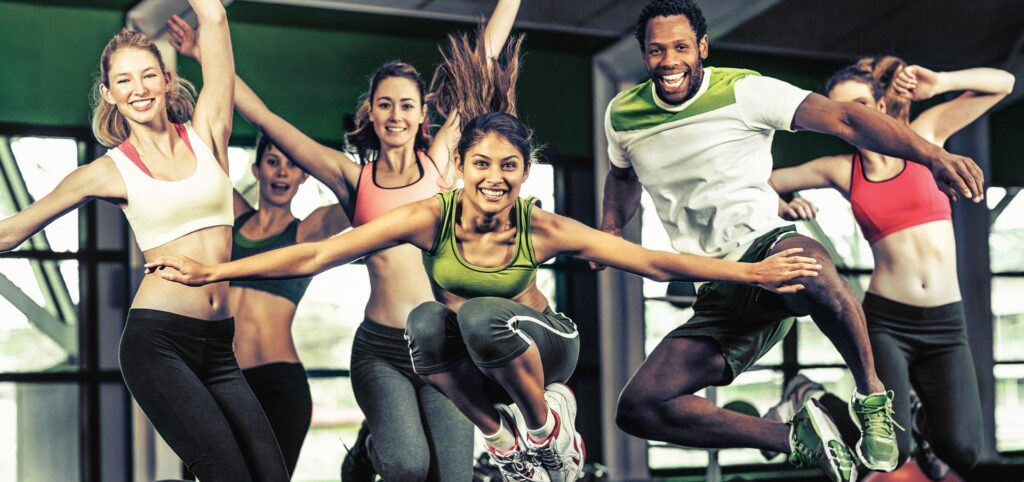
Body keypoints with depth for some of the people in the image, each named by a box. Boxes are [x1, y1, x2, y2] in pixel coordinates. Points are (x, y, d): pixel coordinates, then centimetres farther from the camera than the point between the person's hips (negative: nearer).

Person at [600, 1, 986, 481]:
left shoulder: (742, 91, -8)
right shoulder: (622, 115, 7)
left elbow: (842, 118, -19)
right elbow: (622, 176, 30)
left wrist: (932, 154, -33)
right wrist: (609, 230, 9)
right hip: (721, 296, 5)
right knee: (638, 410, -12)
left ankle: (872, 397, -21)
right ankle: (798, 437, 0)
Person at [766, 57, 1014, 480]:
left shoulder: (923, 134, 6)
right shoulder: (840, 170, 6)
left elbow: (1002, 83, 7)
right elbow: (764, 183, 17)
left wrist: (939, 83, -7)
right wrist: (783, 208, -3)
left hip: (945, 323, 1)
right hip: (886, 321, -1)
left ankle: (926, 415, 22)